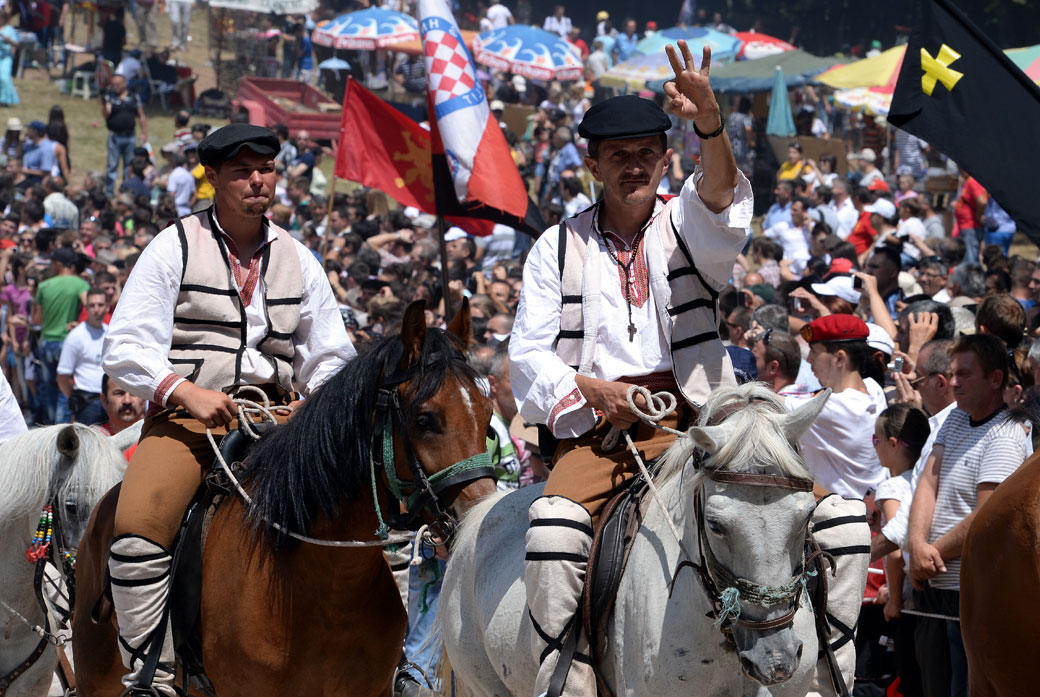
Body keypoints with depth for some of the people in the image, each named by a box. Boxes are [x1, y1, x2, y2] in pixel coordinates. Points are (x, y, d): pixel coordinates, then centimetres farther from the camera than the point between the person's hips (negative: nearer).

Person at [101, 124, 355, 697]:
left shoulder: (297, 259, 15)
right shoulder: (174, 247, 3)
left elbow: (330, 358, 18)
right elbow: (124, 349, -4)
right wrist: (185, 391, -18)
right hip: (185, 415, -3)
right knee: (138, 530, -30)